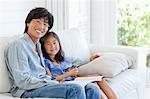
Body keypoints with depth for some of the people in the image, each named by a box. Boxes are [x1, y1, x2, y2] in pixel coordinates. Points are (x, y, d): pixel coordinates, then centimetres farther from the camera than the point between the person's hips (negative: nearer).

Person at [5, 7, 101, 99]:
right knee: (76, 89, -30)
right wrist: (55, 83, -14)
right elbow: (23, 81, -16)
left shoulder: (38, 45, 22)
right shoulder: (18, 45, -6)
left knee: (92, 89, -14)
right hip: (27, 91, -8)